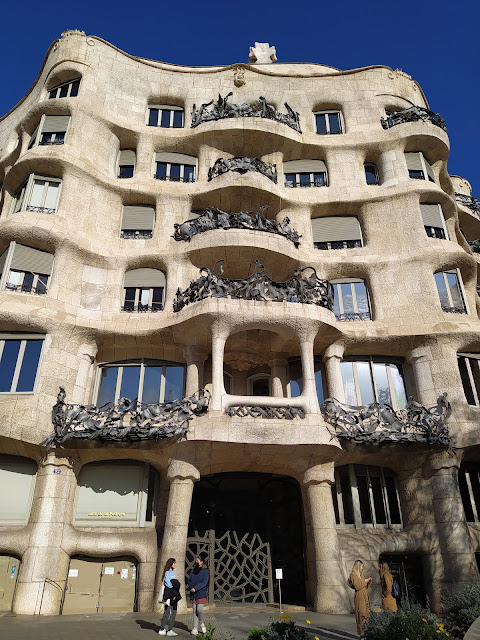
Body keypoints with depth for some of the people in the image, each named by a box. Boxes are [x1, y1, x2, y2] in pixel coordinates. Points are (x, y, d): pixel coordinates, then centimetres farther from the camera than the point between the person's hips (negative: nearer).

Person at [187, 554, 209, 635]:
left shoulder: (205, 571, -4)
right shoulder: (193, 571, 13)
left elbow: (204, 583, -12)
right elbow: (188, 580, 8)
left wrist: (195, 588, -20)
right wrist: (191, 587, -12)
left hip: (201, 593, -4)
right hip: (193, 594, 5)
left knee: (199, 610, -13)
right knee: (194, 611, 3)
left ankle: (201, 623, 13)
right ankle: (195, 628, 8)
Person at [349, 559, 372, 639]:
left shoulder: (361, 574, 19)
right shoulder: (353, 574, -6)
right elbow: (357, 586, -15)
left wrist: (368, 582, 10)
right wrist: (364, 581, -7)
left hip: (365, 597, 8)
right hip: (359, 597, -8)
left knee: (367, 614, 3)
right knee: (361, 615, -9)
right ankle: (361, 634, -5)